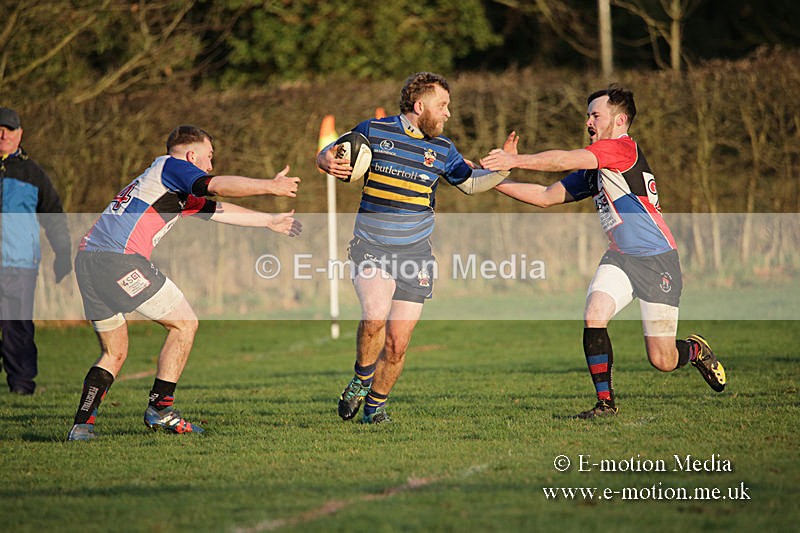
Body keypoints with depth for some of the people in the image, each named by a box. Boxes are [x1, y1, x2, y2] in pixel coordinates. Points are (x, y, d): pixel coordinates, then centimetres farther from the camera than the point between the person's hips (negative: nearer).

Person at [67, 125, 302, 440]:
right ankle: (160, 407, -2)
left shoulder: (179, 195, 31)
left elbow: (218, 210, 39)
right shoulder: (170, 166, 3)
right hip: (119, 258, -9)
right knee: (184, 323, 2)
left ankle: (82, 424, 5)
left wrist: (269, 221, 45)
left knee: (114, 353, 16)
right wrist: (271, 186, -2)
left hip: (87, 259, 9)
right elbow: (221, 186, -11)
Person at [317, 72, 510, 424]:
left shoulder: (441, 149, 7)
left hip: (415, 253, 3)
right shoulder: (373, 131, -2)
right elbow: (328, 155, 10)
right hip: (371, 248, -3)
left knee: (397, 342, 0)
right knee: (375, 315, -28)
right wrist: (327, 161, -14)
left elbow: (470, 183, 21)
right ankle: (361, 380, -1)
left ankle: (375, 406, 22)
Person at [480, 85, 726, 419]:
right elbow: (546, 196, 14)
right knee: (593, 318, -18)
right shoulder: (592, 171, 12)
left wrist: (515, 160, -22)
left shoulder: (623, 148, -14)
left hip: (657, 261, -8)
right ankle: (605, 401, -7)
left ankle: (696, 351, 30)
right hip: (620, 258, 8)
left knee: (662, 361, -4)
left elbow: (565, 160, -24)